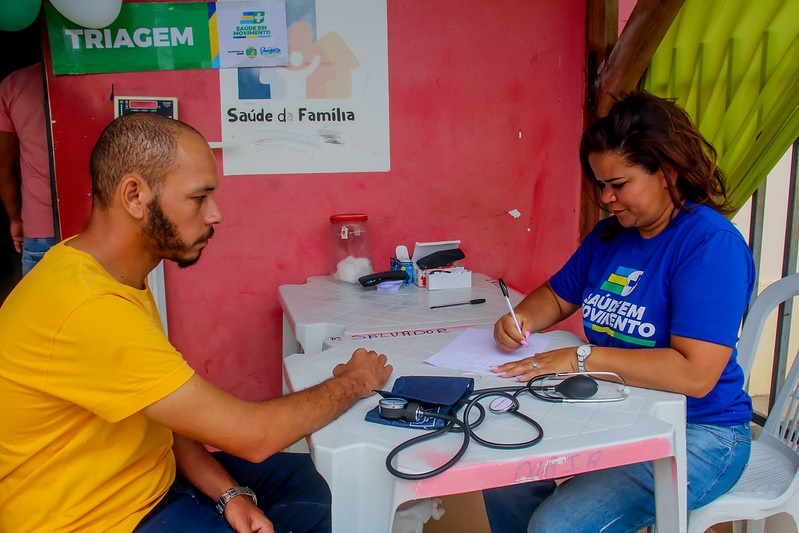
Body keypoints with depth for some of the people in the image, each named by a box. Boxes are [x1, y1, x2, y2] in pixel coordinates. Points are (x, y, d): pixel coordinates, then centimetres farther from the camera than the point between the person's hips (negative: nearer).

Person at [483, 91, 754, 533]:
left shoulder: (711, 243, -18)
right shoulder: (609, 234, 7)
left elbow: (695, 374, -27)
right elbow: (557, 296, 19)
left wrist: (583, 358, -25)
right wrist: (522, 318, -4)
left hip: (695, 435, -7)